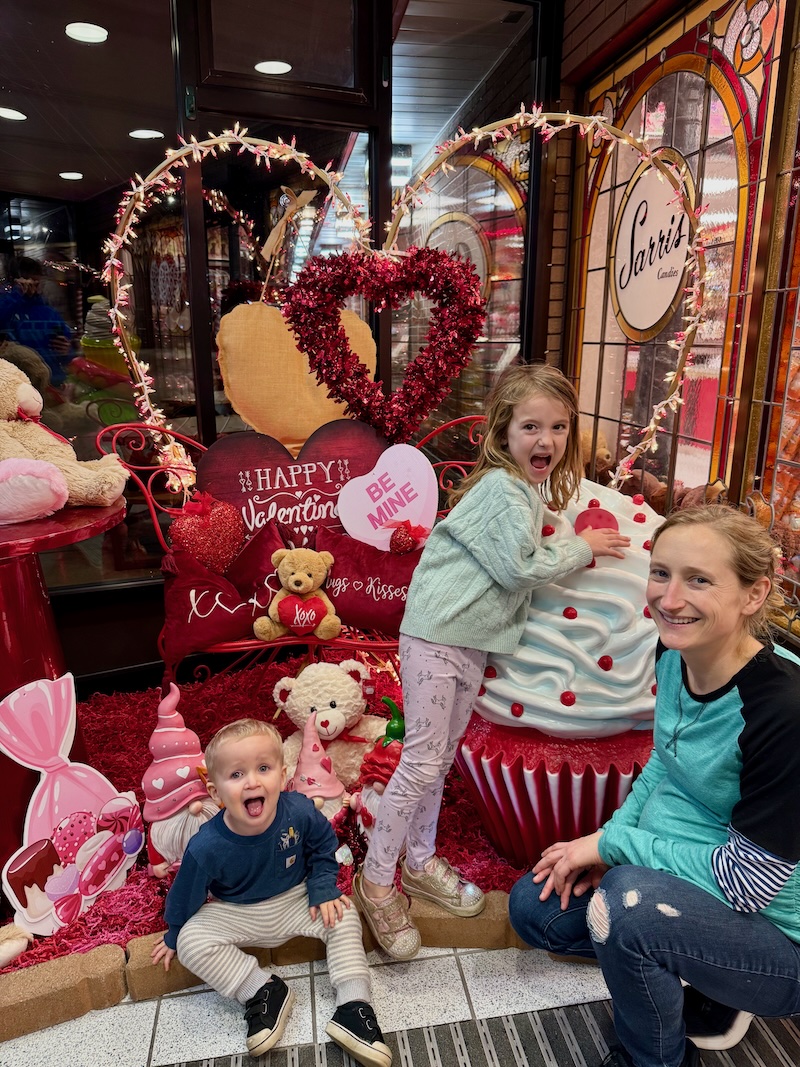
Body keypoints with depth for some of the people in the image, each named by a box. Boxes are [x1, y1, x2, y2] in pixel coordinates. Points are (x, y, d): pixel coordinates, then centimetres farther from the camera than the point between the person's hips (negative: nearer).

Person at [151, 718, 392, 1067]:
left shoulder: (299, 812, -28)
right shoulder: (206, 847, -32)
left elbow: (322, 847, -4)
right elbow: (186, 895, -10)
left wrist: (323, 889, -12)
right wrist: (174, 935, 5)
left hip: (296, 899, 1)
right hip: (237, 914, -1)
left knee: (343, 916, -14)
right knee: (192, 941, -22)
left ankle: (352, 1006, -7)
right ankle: (263, 990, -11)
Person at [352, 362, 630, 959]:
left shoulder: (531, 486, 12)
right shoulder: (502, 489, -17)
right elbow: (519, 567, -21)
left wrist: (577, 546, 6)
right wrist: (581, 549, -9)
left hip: (475, 638, 9)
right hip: (437, 633, -9)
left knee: (442, 755, 18)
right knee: (422, 760, -4)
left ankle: (420, 861, 35)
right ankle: (376, 881, 13)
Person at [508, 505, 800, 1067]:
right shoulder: (674, 654, -9)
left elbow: (747, 883, -24)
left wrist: (613, 843, -18)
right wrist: (609, 839, -4)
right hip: (676, 876, 7)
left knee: (630, 900, -32)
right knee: (534, 908, 3)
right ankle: (690, 983, 16)